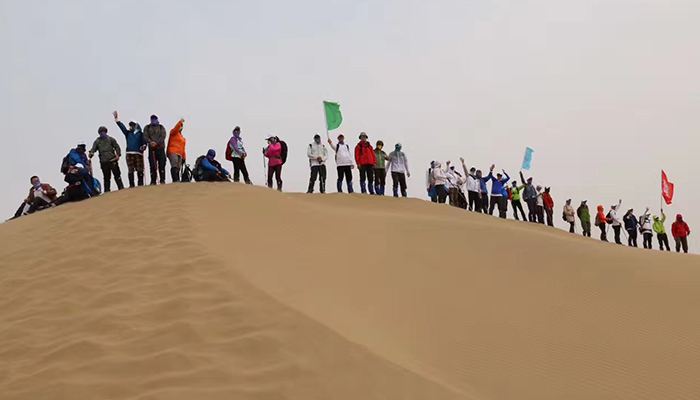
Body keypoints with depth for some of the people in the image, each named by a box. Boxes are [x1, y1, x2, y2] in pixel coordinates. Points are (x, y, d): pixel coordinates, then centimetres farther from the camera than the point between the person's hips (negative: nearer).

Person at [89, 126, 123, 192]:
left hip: (112, 160, -1)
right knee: (106, 177, 4)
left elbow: (117, 147, 9)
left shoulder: (111, 139, 10)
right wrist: (91, 153, -19)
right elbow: (93, 148, 2)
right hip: (103, 162, 1)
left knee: (117, 175, -1)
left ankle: (121, 188, 2)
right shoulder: (97, 141, 12)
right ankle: (107, 191, 8)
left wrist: (118, 154, -6)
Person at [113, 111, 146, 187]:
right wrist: (117, 119, -1)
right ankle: (131, 185, -2)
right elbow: (122, 127, 10)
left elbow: (144, 142, 5)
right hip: (129, 153, 2)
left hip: (138, 153, -2)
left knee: (139, 170, -7)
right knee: (130, 170, -2)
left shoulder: (140, 134, 14)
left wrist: (144, 146, -17)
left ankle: (140, 184, -3)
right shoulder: (128, 133, 20)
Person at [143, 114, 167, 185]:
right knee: (152, 165, -5)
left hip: (160, 148, -1)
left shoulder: (161, 127, 14)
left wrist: (156, 142, -16)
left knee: (162, 165, -6)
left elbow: (163, 136, -2)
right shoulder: (147, 127, 17)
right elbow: (145, 137, 4)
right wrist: (150, 142, -17)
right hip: (151, 149, 1)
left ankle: (162, 180, -4)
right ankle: (153, 181, -3)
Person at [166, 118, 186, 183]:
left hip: (179, 154, 8)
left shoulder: (183, 138, 27)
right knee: (174, 166, -21)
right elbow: (175, 128, -16)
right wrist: (180, 122, -26)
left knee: (178, 168, 4)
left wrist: (184, 157, 19)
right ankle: (175, 180, -31)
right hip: (172, 152, -8)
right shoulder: (173, 133, 8)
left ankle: (177, 180, 4)